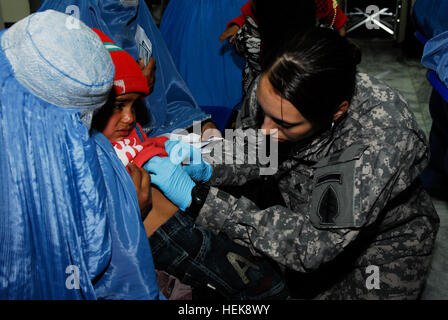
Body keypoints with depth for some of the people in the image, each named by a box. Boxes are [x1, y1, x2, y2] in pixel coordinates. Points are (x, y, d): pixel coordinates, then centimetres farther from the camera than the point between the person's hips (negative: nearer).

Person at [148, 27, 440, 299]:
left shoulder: (381, 138, -39)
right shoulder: (270, 92, -24)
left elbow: (312, 244, -39)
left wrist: (198, 200, -42)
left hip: (383, 241, -4)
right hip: (303, 219, 4)